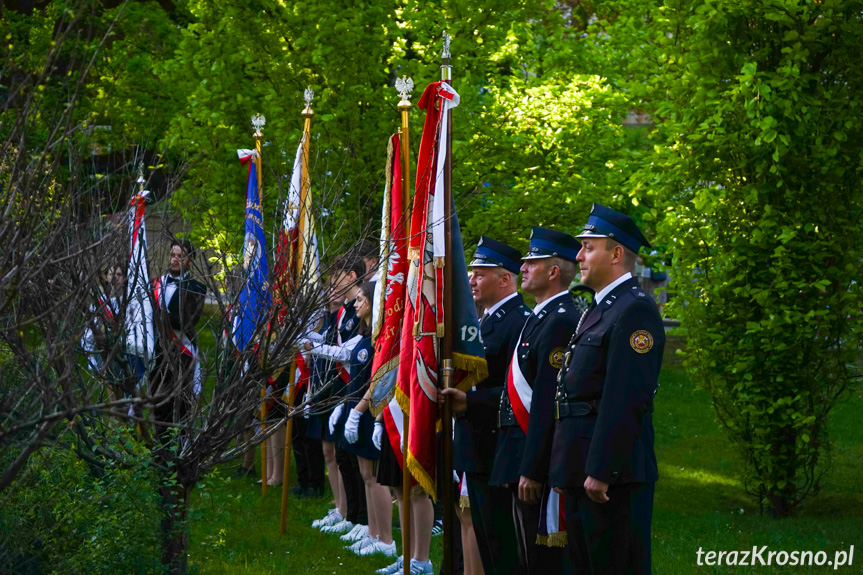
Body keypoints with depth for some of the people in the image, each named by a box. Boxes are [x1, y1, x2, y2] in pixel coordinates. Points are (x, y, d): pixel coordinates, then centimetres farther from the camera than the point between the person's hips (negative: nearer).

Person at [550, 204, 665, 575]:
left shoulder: (635, 310, -13)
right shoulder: (599, 310, 20)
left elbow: (626, 399, -20)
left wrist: (600, 471, -23)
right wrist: (566, 470, 19)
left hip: (613, 473, -10)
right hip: (580, 470, 10)